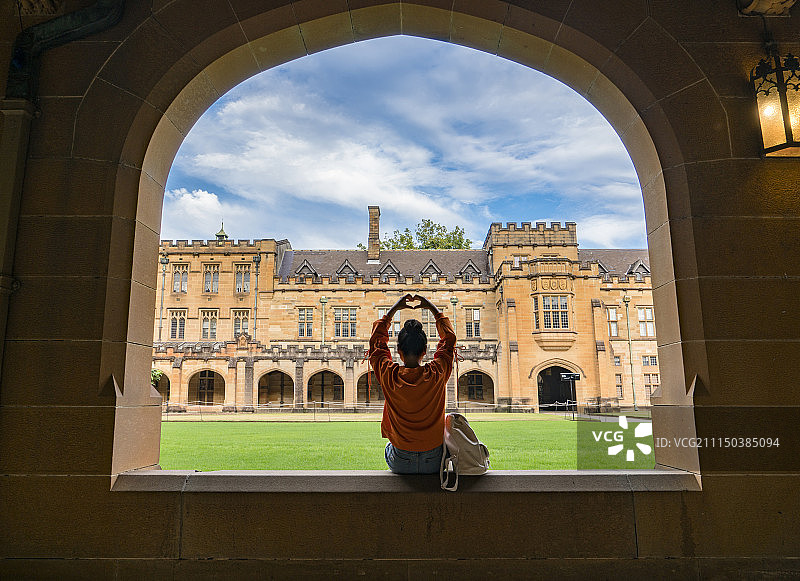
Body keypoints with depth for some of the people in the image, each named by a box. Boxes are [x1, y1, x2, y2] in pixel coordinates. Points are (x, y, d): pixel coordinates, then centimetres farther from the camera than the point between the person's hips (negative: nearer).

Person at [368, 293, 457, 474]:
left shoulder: (389, 375, -15)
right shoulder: (437, 373, -15)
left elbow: (377, 341, 6)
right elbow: (449, 339, 6)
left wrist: (394, 309, 14)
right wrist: (432, 308, 15)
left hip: (400, 464, 0)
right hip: (434, 464, 0)